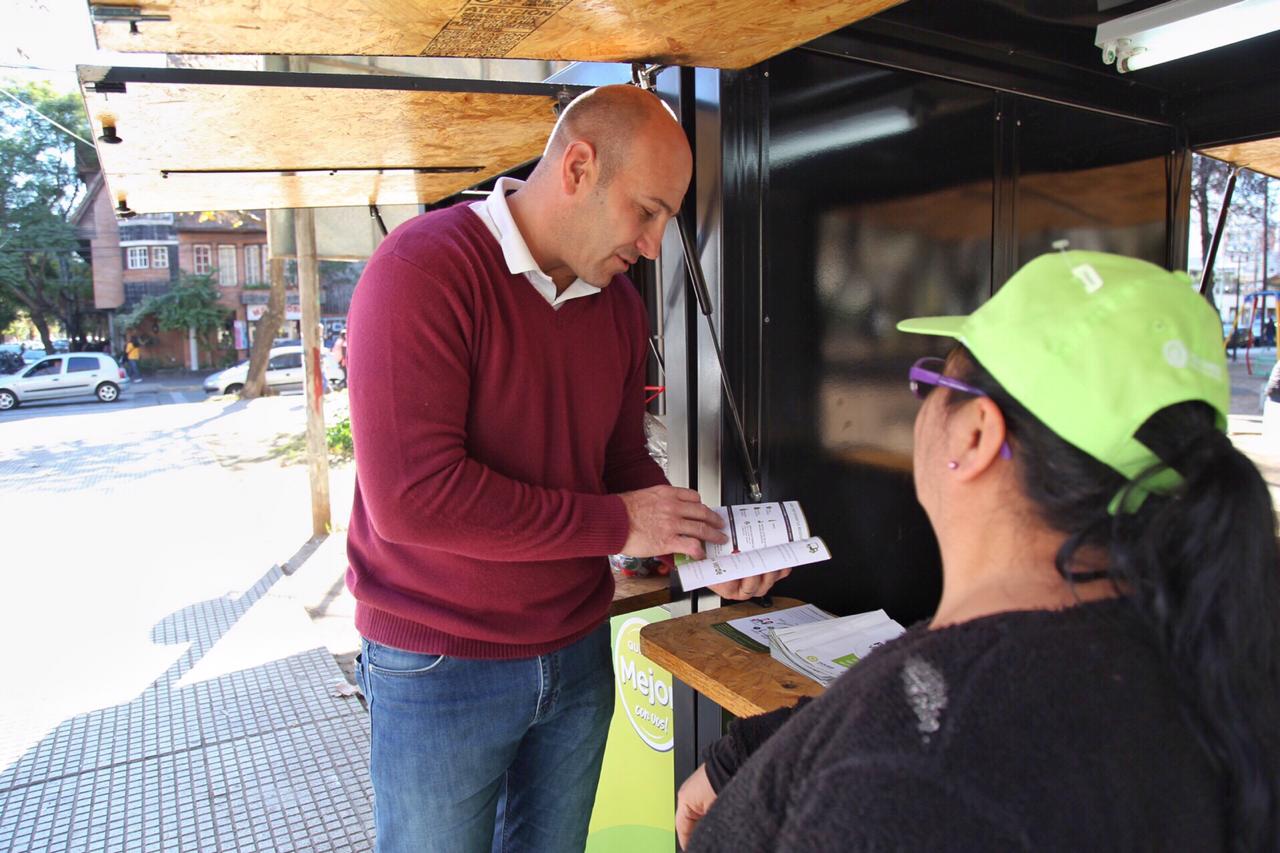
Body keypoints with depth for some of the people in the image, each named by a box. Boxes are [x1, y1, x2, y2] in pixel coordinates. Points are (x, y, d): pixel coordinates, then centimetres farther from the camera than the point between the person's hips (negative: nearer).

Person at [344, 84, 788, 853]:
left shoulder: (621, 301, 3)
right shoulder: (423, 269, -19)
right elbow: (411, 496, -27)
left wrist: (700, 541, -7)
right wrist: (616, 524, -21)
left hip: (578, 652, 6)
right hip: (440, 667, -5)